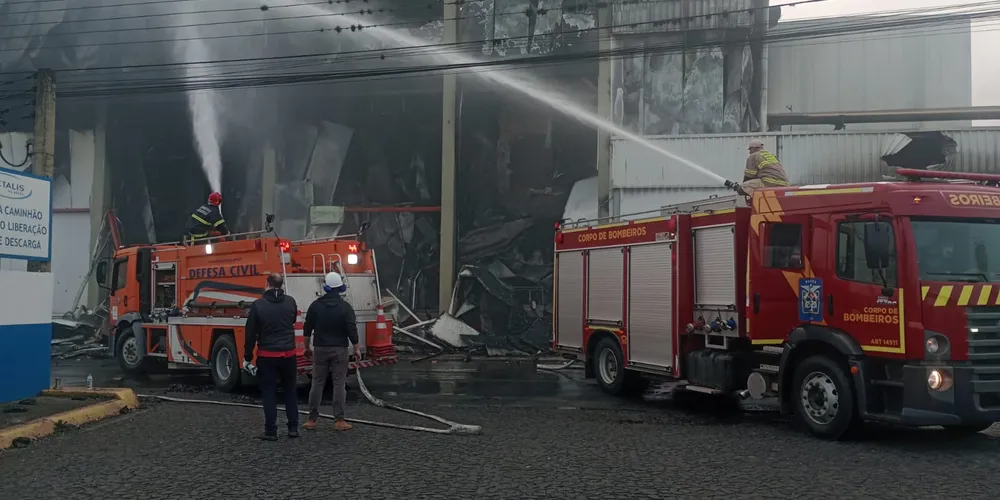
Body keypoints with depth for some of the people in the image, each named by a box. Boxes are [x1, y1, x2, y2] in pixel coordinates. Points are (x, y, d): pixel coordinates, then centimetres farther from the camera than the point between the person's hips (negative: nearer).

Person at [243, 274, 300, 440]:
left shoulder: (258, 304, -8)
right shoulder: (290, 302, -1)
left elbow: (251, 333, -5)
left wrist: (247, 357, 3)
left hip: (267, 356, -2)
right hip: (288, 354, 2)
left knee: (269, 394, 5)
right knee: (290, 392, 15)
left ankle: (271, 431, 6)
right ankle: (293, 428, 15)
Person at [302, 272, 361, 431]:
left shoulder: (316, 305, 1)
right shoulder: (345, 307, -7)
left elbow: (307, 329, 5)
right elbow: (352, 330, -9)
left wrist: (307, 347, 17)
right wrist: (357, 349, 0)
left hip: (320, 349, 2)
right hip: (339, 349, -2)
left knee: (317, 383, 8)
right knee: (339, 384, 0)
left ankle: (312, 420, 10)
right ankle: (339, 421, -1)